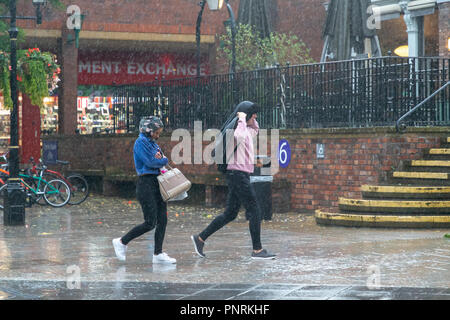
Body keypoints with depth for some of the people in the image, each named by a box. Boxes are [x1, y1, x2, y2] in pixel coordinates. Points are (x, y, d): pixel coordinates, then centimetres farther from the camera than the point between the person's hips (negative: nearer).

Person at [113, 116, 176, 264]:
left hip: (157, 183, 9)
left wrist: (159, 158, -7)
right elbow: (150, 162, -18)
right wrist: (164, 160, 0)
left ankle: (158, 254, 9)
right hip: (146, 184, -9)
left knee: (162, 220, 5)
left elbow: (158, 161, 16)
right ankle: (122, 242, 4)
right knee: (150, 223, -9)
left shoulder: (152, 143, 18)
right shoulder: (141, 142, -10)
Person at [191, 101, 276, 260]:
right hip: (238, 174, -10)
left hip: (240, 175, 10)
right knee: (254, 212, -6)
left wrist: (251, 120, 20)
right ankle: (257, 250, -1)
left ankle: (200, 238, 15)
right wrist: (242, 119, -25)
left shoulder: (246, 129, 17)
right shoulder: (237, 127, -13)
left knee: (230, 214, 12)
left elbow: (255, 130, 39)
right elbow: (240, 136, -38)